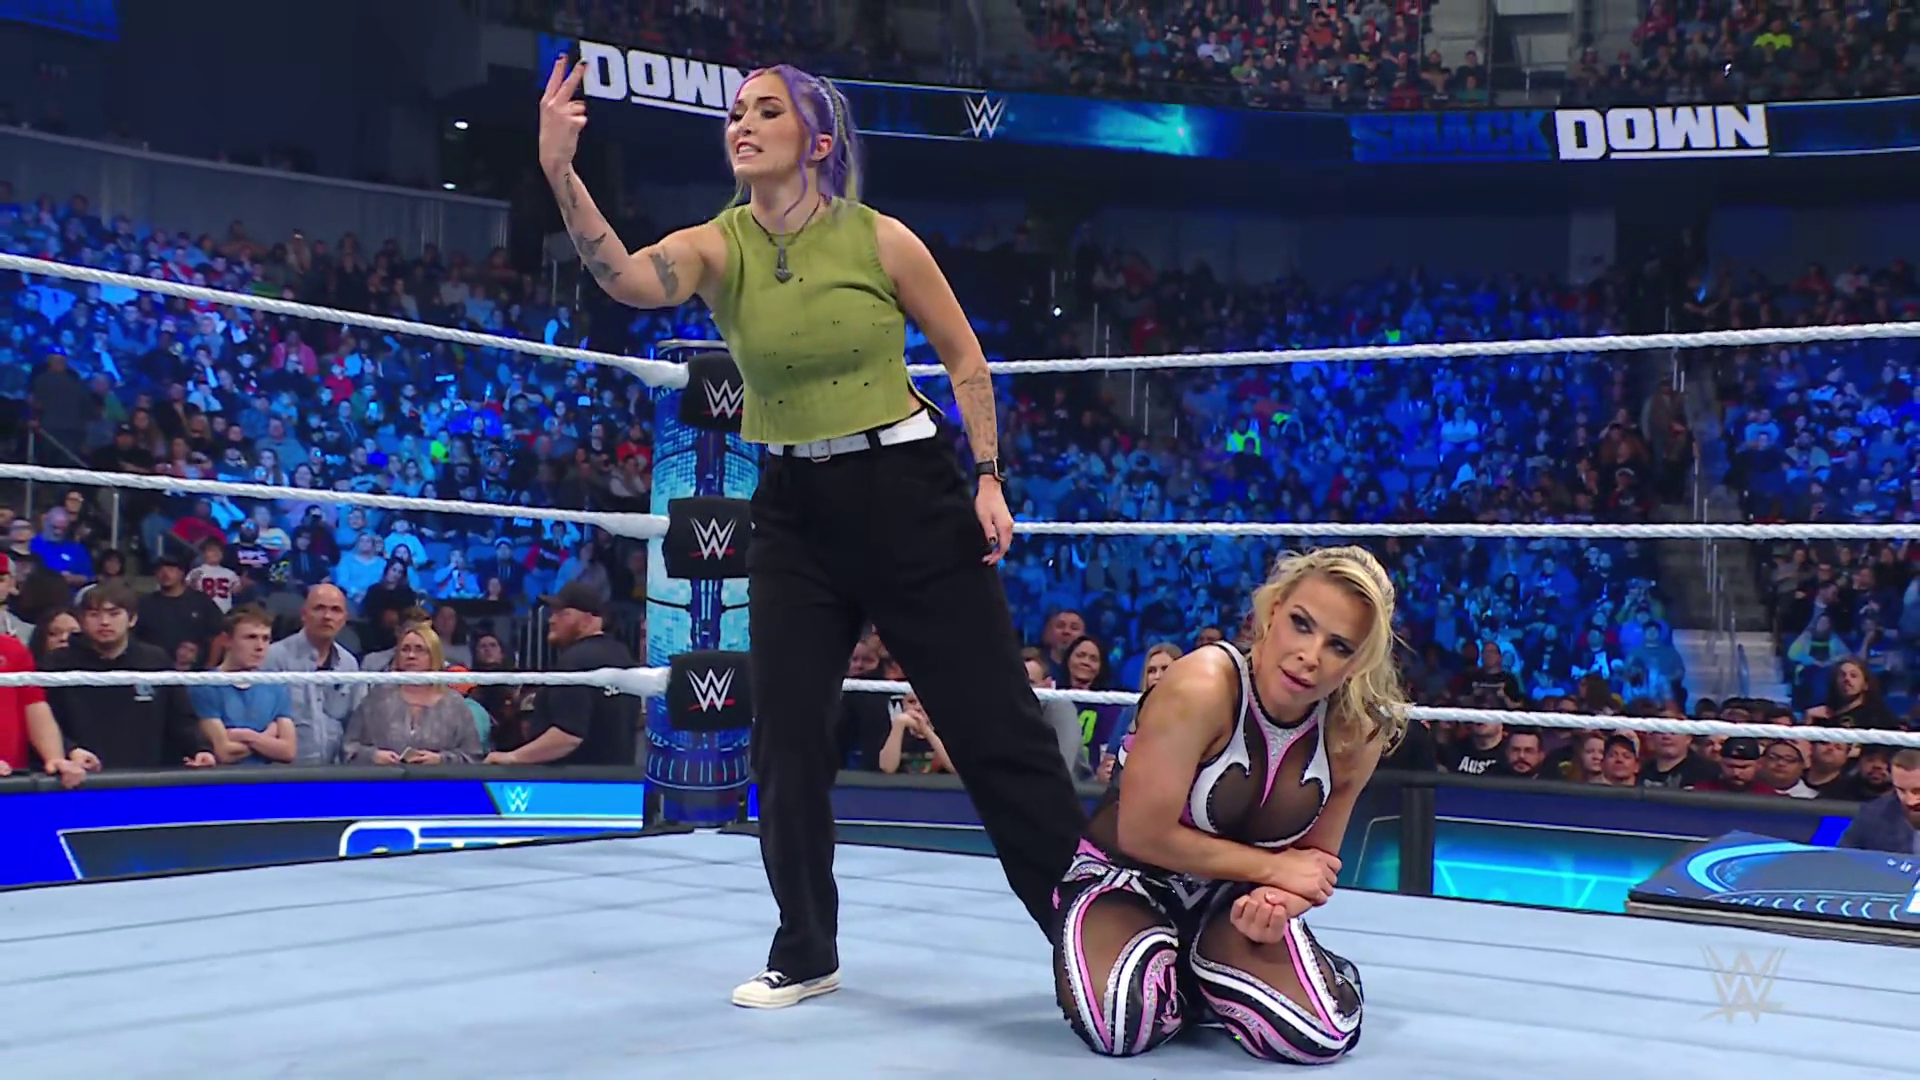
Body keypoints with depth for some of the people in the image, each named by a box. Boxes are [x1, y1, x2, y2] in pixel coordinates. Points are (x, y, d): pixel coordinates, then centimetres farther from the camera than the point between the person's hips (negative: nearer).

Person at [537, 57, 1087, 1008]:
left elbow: (965, 359, 4)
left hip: (908, 490, -3)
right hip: (794, 506, 3)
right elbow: (629, 280, -28)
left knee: (994, 723, -1)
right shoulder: (716, 247, -5)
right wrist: (560, 172, -42)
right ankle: (806, 952, 22)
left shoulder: (880, 240, -8)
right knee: (785, 738, 4)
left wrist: (988, 481, -2)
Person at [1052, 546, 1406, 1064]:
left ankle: (1200, 970, 11)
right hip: (1125, 875, -4)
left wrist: (1279, 900, -23)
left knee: (1325, 1036, -19)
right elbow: (1144, 834, -25)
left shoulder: (1358, 735, -12)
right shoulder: (1201, 687, -30)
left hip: (1233, 896, 4)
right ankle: (1167, 969, 5)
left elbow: (1315, 863, 2)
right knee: (1120, 1030, -32)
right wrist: (1273, 868, -20)